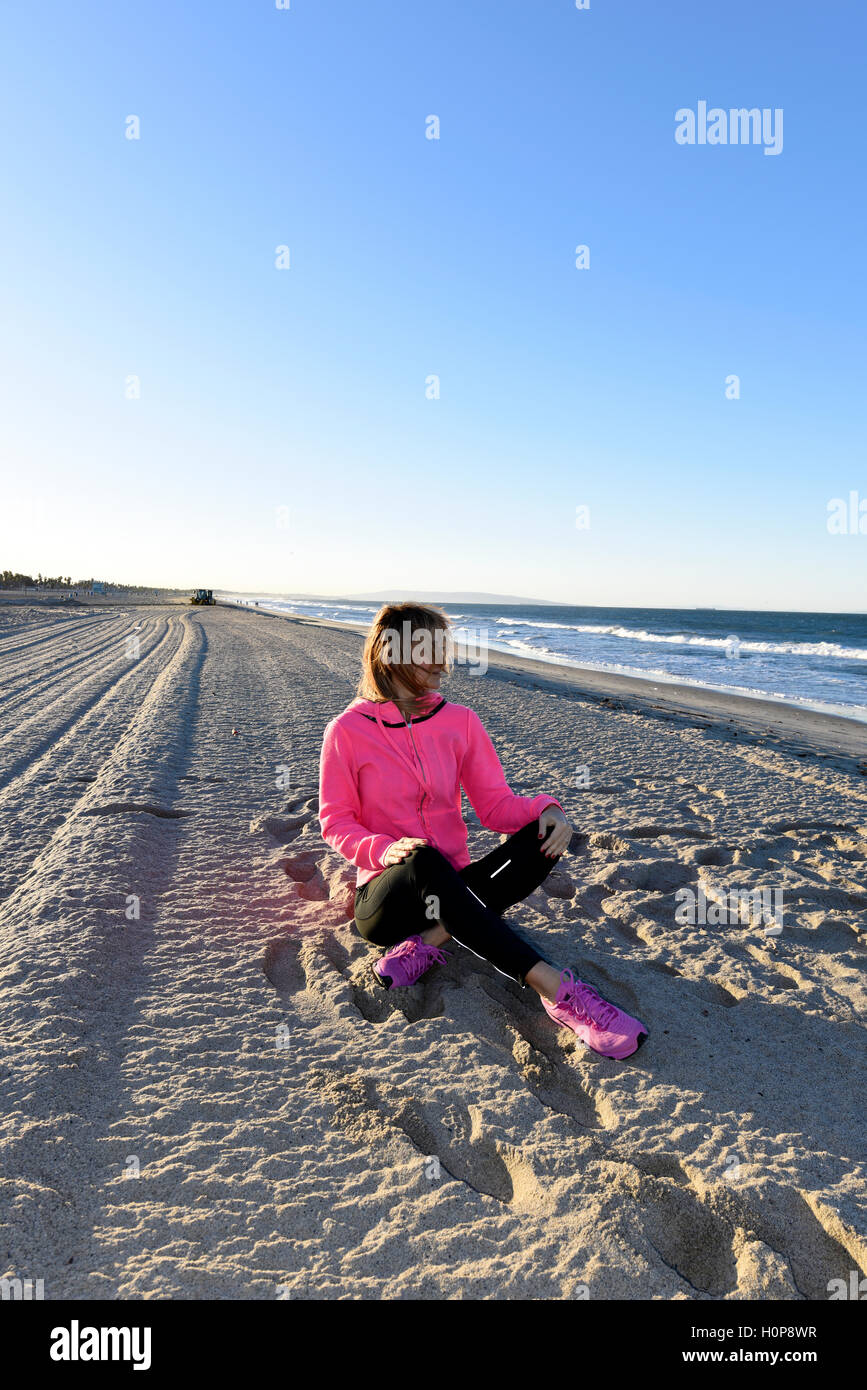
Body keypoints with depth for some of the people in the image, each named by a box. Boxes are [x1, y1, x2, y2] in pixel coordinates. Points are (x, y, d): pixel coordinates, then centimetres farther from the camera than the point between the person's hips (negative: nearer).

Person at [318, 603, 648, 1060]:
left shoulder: (460, 721, 3)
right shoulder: (348, 731, -6)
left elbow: (495, 803, 0)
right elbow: (335, 822, -4)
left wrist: (544, 809, -21)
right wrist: (384, 849, -24)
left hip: (452, 889, 4)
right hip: (387, 895, -4)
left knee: (542, 835, -20)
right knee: (425, 863, -39)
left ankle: (430, 940, -27)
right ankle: (555, 988, -41)